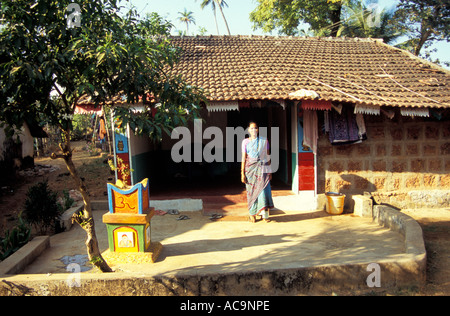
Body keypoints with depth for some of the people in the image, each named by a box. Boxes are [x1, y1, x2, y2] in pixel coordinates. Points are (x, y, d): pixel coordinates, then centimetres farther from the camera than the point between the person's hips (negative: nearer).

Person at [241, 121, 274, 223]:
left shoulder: (264, 141, 7)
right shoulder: (245, 142, 5)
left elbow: (268, 156, 10)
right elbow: (244, 158, 4)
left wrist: (269, 171, 6)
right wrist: (242, 173, -1)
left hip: (262, 168, 0)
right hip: (250, 169, 0)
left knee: (263, 190, -7)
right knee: (252, 191, 2)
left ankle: (265, 214, -2)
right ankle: (252, 214, 12)